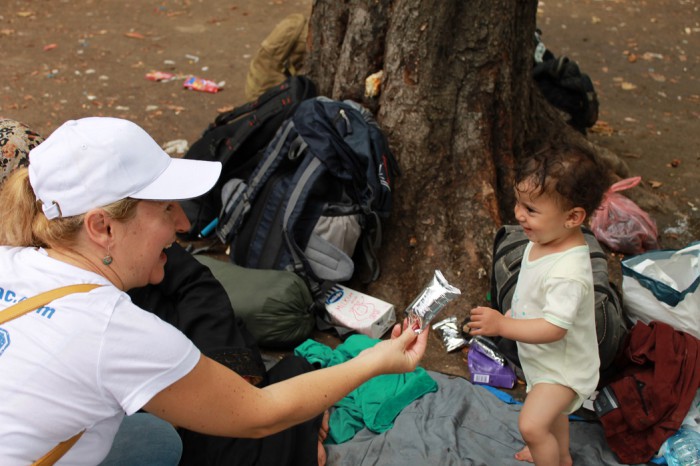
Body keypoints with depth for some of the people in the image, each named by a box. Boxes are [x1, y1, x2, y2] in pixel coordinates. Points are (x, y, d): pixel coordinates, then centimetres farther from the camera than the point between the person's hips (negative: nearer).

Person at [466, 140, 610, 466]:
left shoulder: (568, 271, -38)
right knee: (550, 412, 30)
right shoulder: (541, 242, -10)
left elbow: (553, 328, -36)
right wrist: (507, 316, 8)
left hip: (563, 365, -9)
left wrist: (502, 325, -33)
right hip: (542, 359, 9)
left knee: (531, 424, -15)